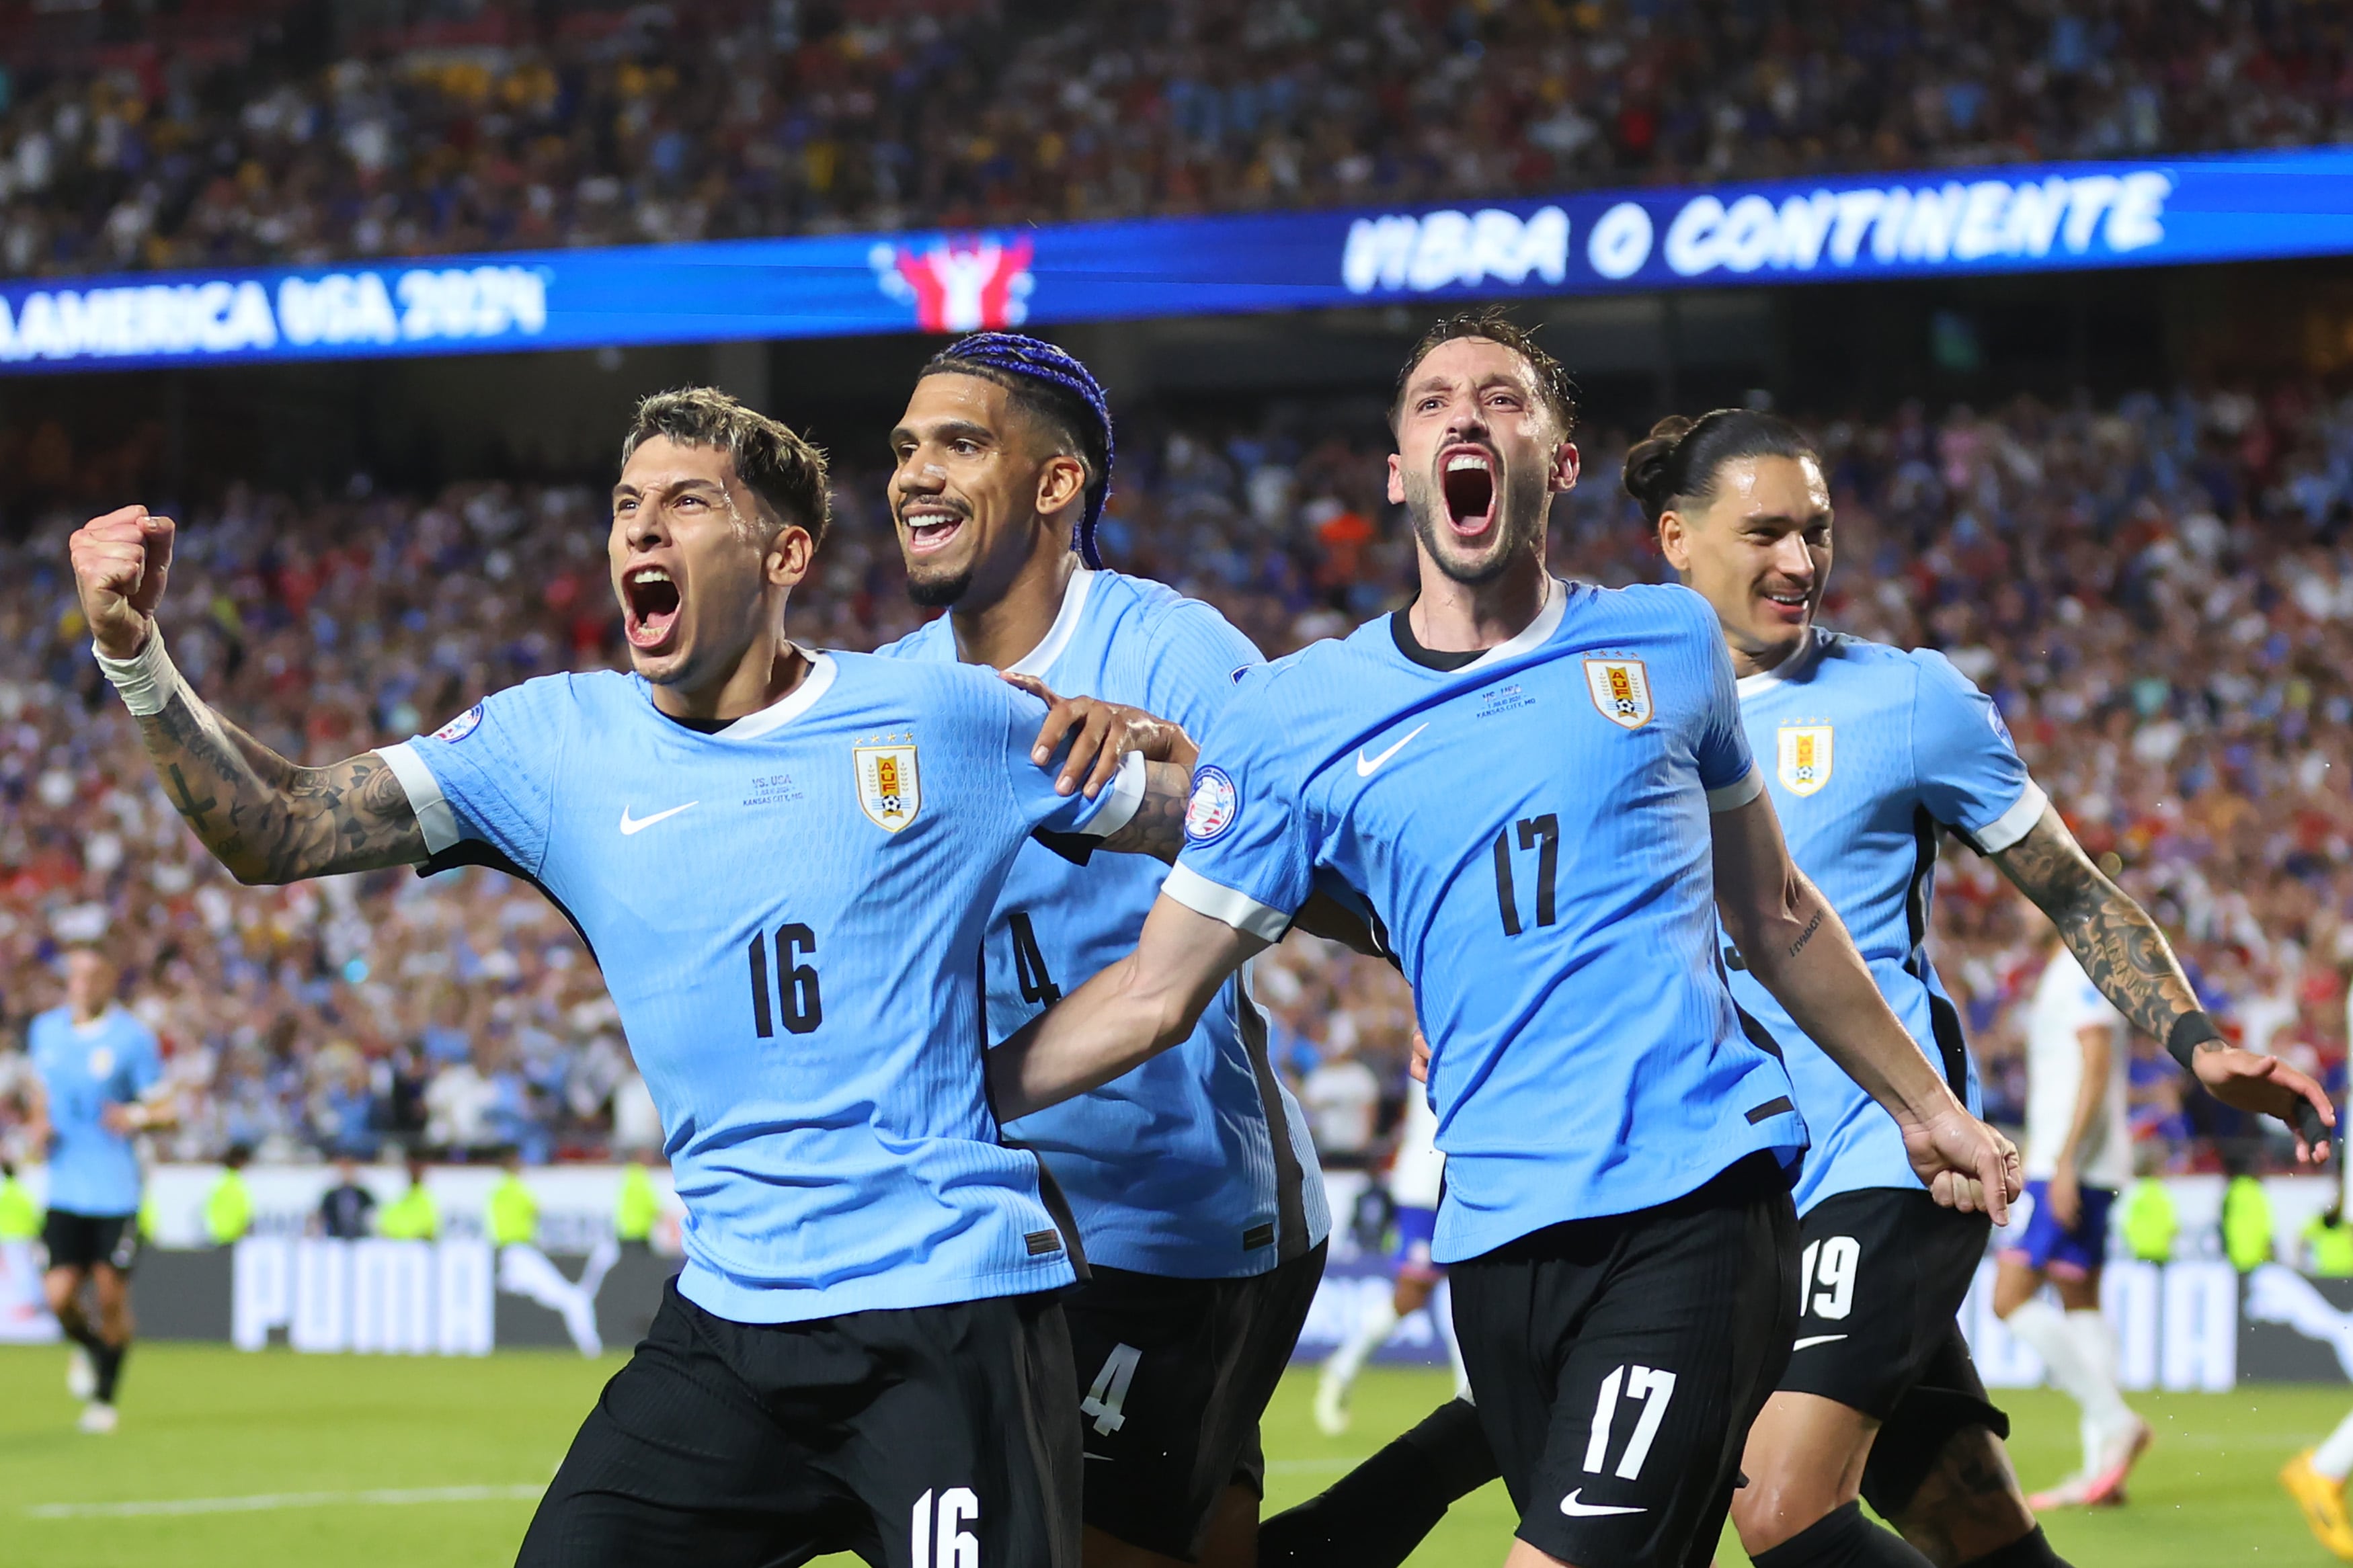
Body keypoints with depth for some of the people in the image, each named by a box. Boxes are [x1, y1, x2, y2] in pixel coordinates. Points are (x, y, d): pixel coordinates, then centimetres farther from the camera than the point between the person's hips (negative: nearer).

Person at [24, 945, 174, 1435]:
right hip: (65, 1188, 3)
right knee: (59, 1294, -7)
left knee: (111, 1297, 1)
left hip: (116, 1188, -3)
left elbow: (164, 1112, -3)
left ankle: (105, 1398, 20)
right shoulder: (45, 1030, 7)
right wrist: (40, 1125, 3)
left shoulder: (133, 1038, -7)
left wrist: (136, 1118, -24)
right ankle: (86, 1345, 29)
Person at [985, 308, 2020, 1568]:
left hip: (1696, 1204, -2)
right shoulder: (1293, 719, 9)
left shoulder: (1669, 646, 10)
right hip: (1498, 1231, 2)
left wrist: (1925, 1109, 28)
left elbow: (1775, 917, 23)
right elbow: (1155, 996, 11)